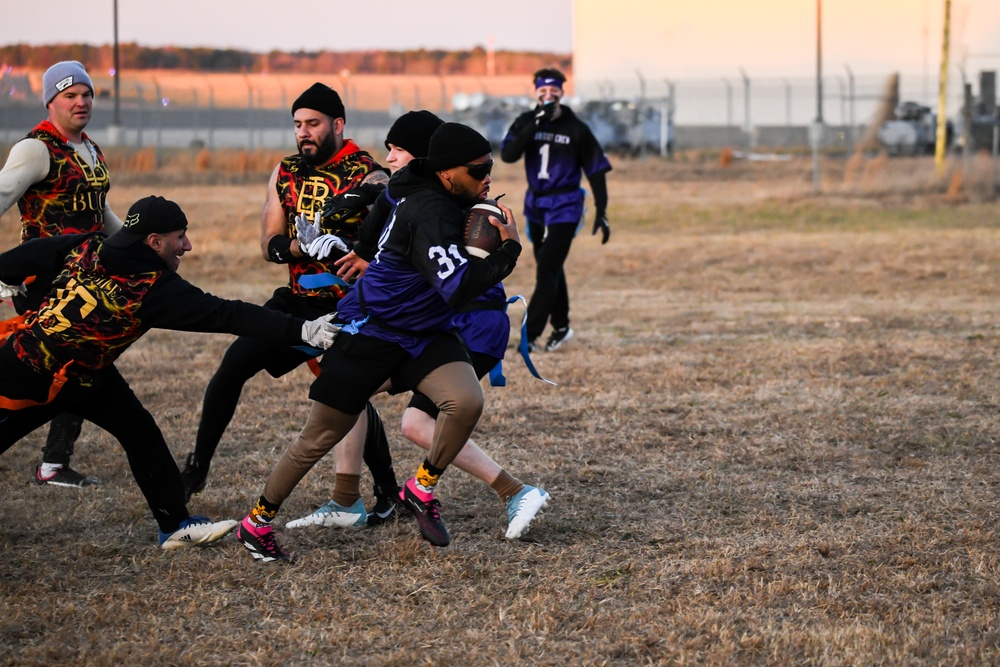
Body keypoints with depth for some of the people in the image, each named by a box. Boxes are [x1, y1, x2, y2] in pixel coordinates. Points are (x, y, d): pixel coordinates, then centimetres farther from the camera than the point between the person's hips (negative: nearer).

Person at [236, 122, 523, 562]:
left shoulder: (447, 200, -1)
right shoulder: (429, 215, -28)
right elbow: (458, 289, -38)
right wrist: (509, 250, -28)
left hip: (425, 334, 8)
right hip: (370, 330, -7)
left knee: (466, 402, -19)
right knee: (319, 439, 3)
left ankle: (421, 491, 2)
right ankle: (258, 522, 21)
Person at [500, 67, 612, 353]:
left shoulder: (576, 129, -8)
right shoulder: (526, 122, 0)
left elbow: (596, 170, -4)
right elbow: (507, 155, -16)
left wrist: (601, 212, -9)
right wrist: (536, 124, -24)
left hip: (564, 208, -5)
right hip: (535, 204, 5)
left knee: (547, 270, -12)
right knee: (550, 269, 15)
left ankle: (530, 335, -15)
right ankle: (560, 327, 29)